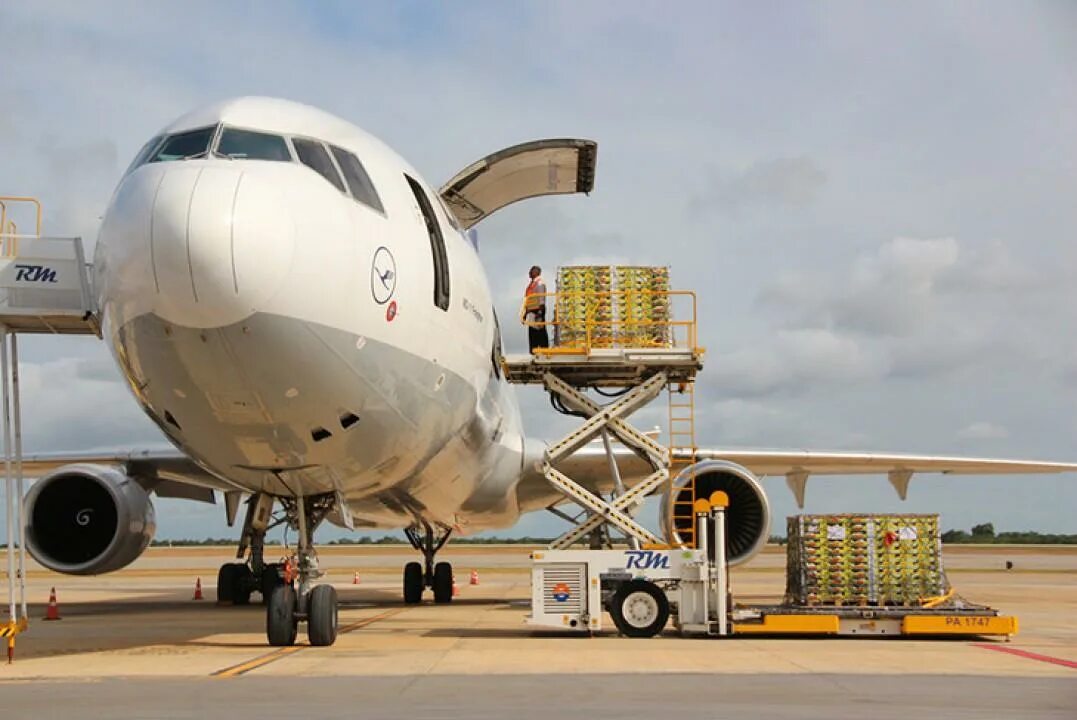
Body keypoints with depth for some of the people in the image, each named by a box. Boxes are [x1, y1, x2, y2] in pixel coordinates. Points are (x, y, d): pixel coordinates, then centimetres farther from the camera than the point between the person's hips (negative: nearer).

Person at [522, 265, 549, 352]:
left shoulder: (540, 283, -7)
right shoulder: (531, 284, 19)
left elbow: (542, 299, -14)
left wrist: (540, 312, -20)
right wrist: (525, 313, 21)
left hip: (538, 310, -9)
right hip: (531, 311, 9)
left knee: (540, 332, -8)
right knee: (532, 334, 8)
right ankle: (534, 351, 12)